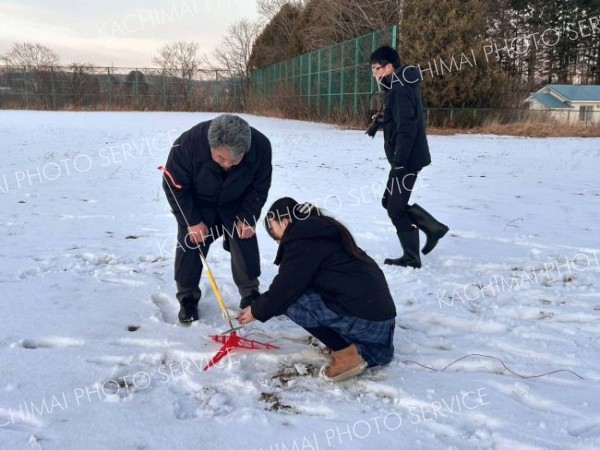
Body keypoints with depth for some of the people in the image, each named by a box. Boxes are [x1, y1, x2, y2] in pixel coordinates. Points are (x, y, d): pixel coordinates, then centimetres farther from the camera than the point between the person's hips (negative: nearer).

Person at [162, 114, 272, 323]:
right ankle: (188, 298, 12)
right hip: (196, 204, -1)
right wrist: (192, 221, -22)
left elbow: (260, 187, -13)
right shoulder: (188, 144, -39)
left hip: (236, 204, 2)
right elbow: (175, 186, -23)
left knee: (246, 243, -1)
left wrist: (248, 218, -16)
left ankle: (250, 294, 18)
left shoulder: (261, 146, -33)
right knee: (190, 245, -5)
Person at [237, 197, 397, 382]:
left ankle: (346, 354, -5)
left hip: (364, 320, -11)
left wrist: (256, 311, 7)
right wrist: (261, 307, 23)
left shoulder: (302, 240, -12)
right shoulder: (323, 231, 18)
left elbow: (285, 290, -10)